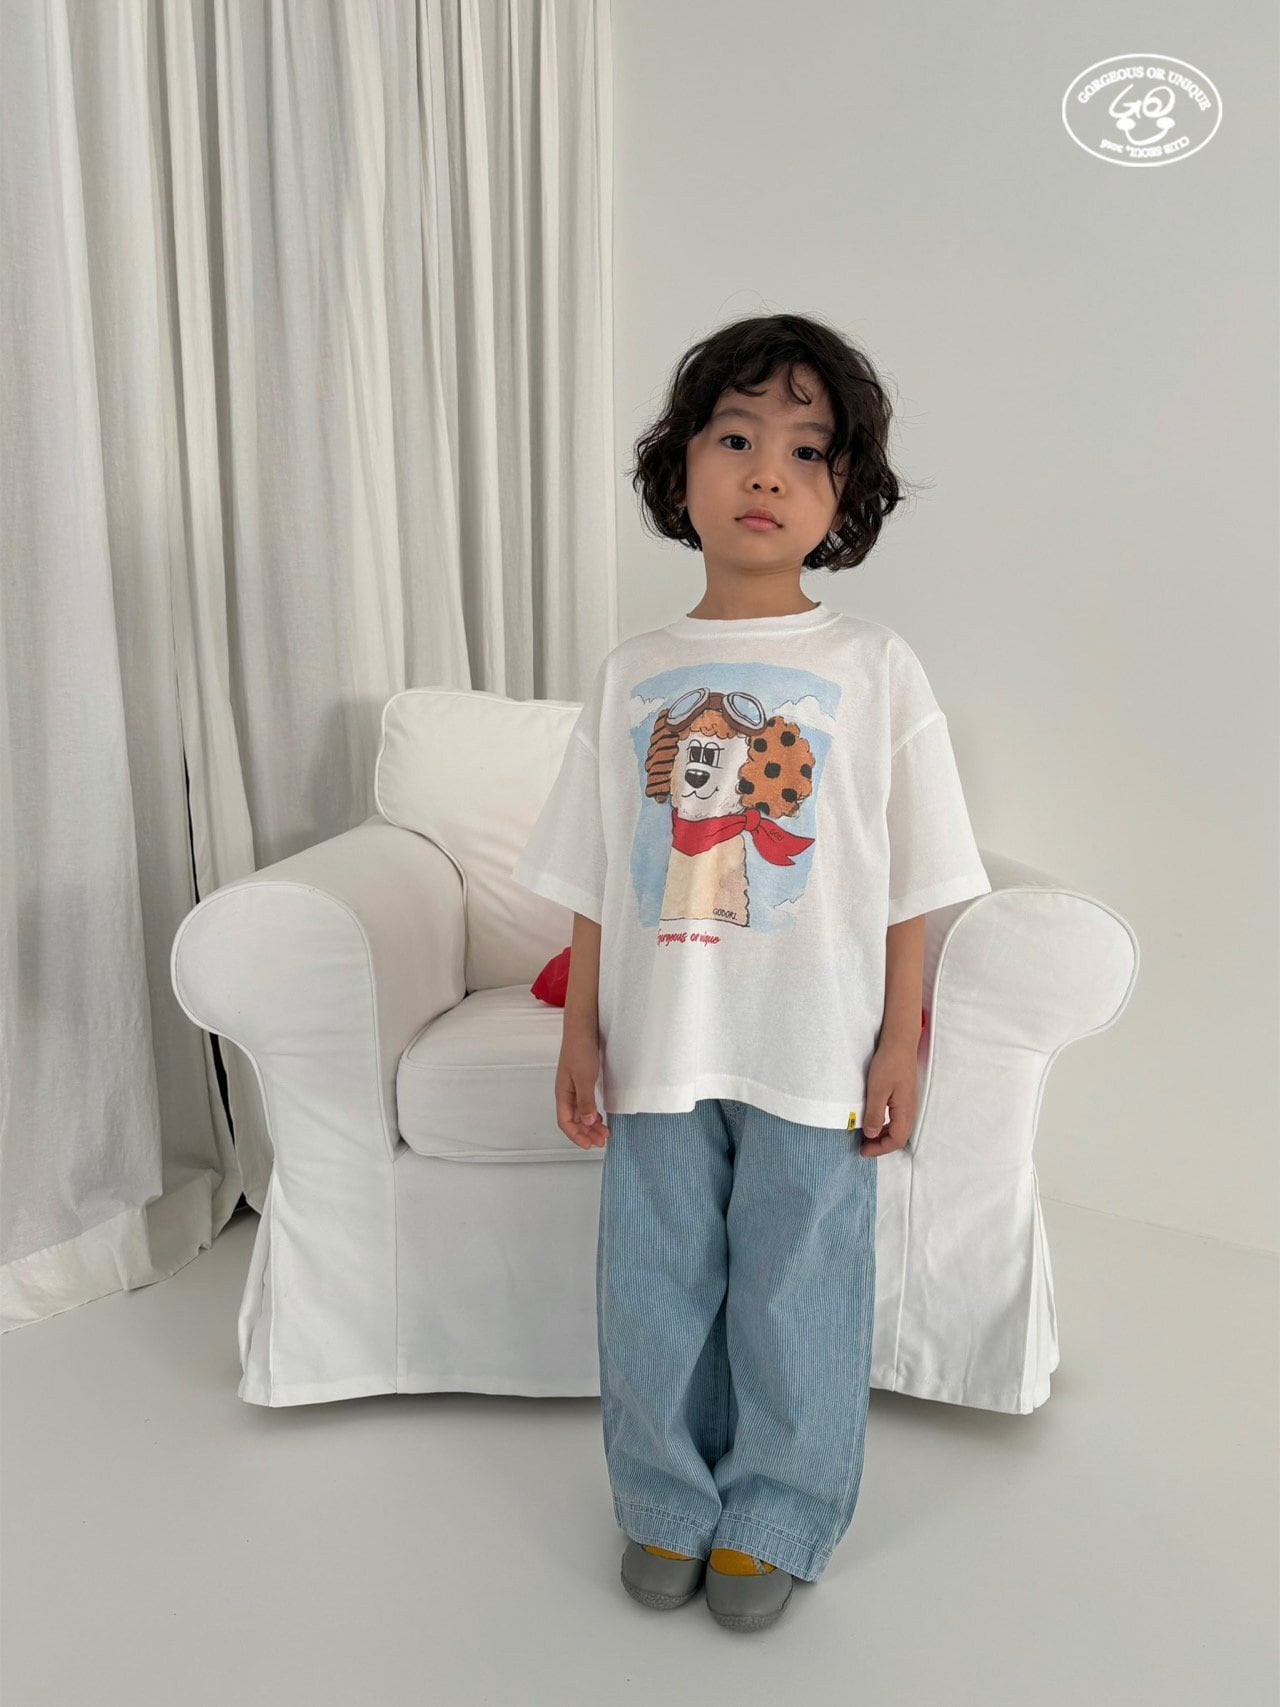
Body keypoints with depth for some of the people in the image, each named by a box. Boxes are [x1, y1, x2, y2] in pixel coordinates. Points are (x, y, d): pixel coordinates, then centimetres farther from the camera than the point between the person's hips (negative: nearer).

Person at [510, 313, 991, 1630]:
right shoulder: (631, 674, 3)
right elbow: (595, 882, 6)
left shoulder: (876, 669, -3)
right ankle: (667, 1505, 37)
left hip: (812, 1055, -2)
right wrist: (581, 1030, 4)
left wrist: (900, 1041, -3)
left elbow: (911, 883, -1)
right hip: (657, 1046, 2)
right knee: (654, 1290, 14)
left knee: (795, 1296, 11)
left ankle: (774, 1520, 35)